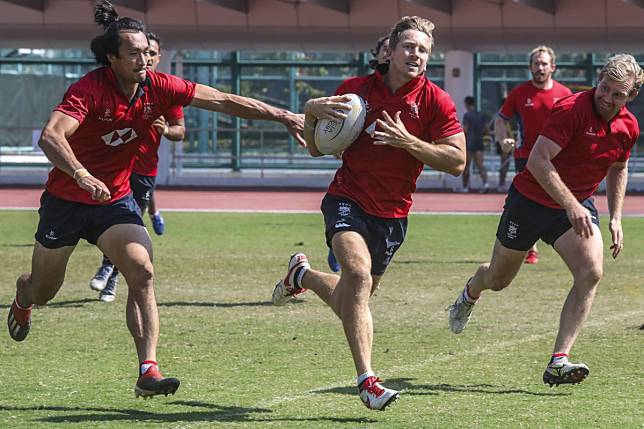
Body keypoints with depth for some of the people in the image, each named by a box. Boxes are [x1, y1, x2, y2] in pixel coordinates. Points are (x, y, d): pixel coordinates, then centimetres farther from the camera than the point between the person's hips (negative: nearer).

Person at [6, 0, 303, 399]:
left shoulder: (157, 87, -11)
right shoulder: (89, 89, -26)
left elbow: (223, 101, -6)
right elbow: (51, 136, -39)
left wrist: (283, 116, -10)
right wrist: (83, 176, -55)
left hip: (115, 200, 3)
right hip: (66, 200, -3)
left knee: (142, 272, -21)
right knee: (43, 291, 14)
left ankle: (148, 371, -23)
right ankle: (22, 297, 54)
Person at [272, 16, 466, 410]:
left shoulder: (435, 101, -4)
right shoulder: (355, 89, 0)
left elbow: (457, 161, -9)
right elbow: (317, 148, 9)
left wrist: (408, 141, -21)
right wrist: (312, 113, -12)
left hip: (392, 214, 2)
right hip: (348, 199, -2)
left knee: (350, 303, 13)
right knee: (359, 271, -30)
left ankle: (302, 275, 48)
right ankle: (367, 381, -30)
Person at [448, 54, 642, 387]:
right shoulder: (572, 109, -26)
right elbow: (538, 160, -33)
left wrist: (615, 218, 9)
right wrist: (570, 205, -38)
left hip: (577, 206, 4)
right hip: (531, 199, -4)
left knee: (591, 272, -22)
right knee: (498, 279, 14)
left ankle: (558, 363, -22)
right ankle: (470, 293, 54)